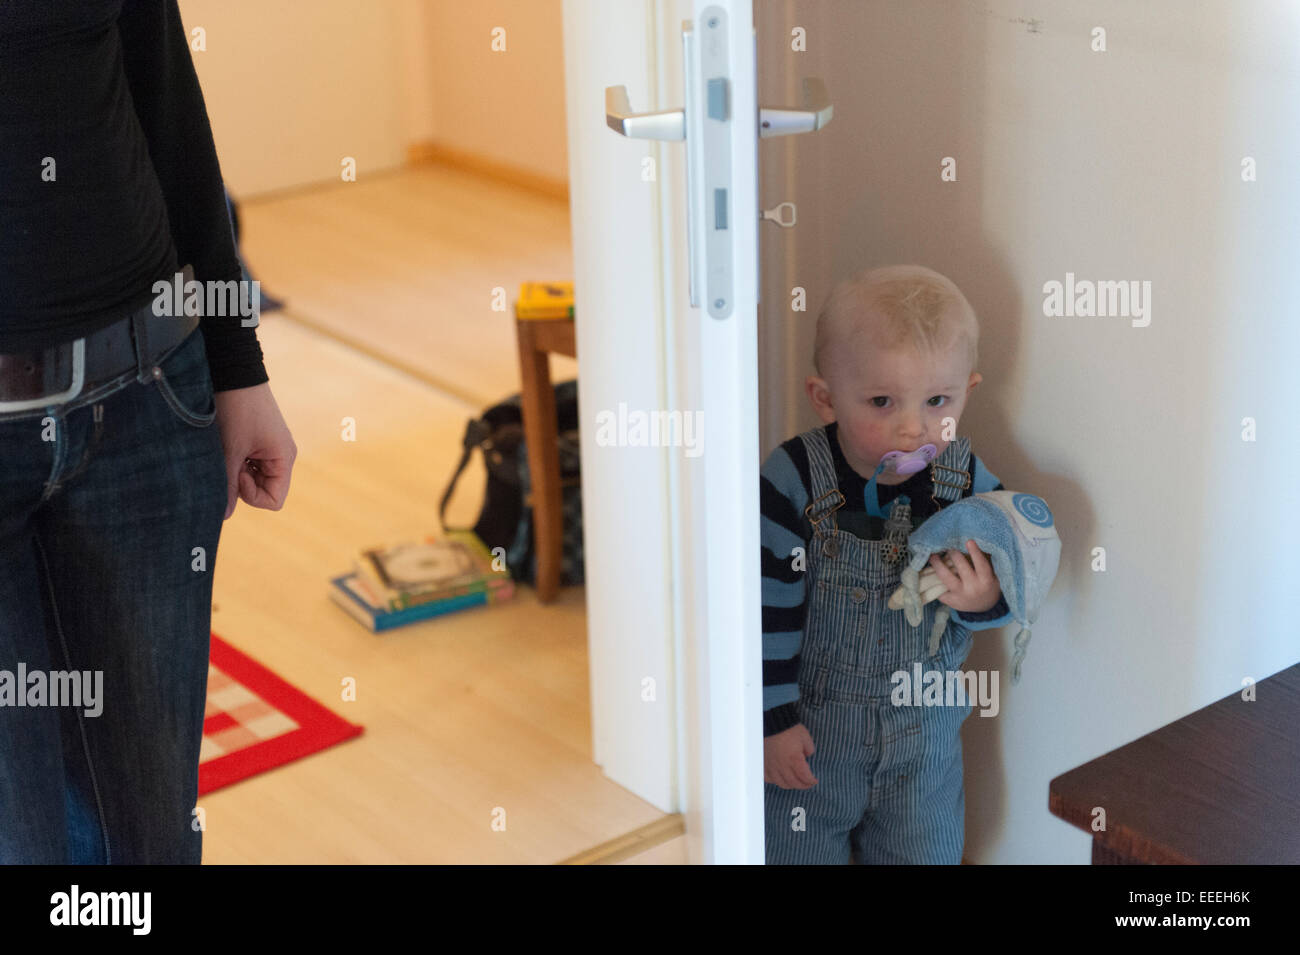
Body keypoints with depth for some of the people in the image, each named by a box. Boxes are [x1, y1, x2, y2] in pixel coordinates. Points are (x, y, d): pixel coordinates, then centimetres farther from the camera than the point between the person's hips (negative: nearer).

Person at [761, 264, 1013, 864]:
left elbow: (1002, 580, -2)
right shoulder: (793, 483, -21)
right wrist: (773, 719, -13)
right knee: (795, 852, 11)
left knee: (923, 855, 18)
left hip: (924, 731, 3)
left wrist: (985, 601, -27)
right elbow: (768, 610, -16)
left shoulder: (967, 484, -12)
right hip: (812, 729, -2)